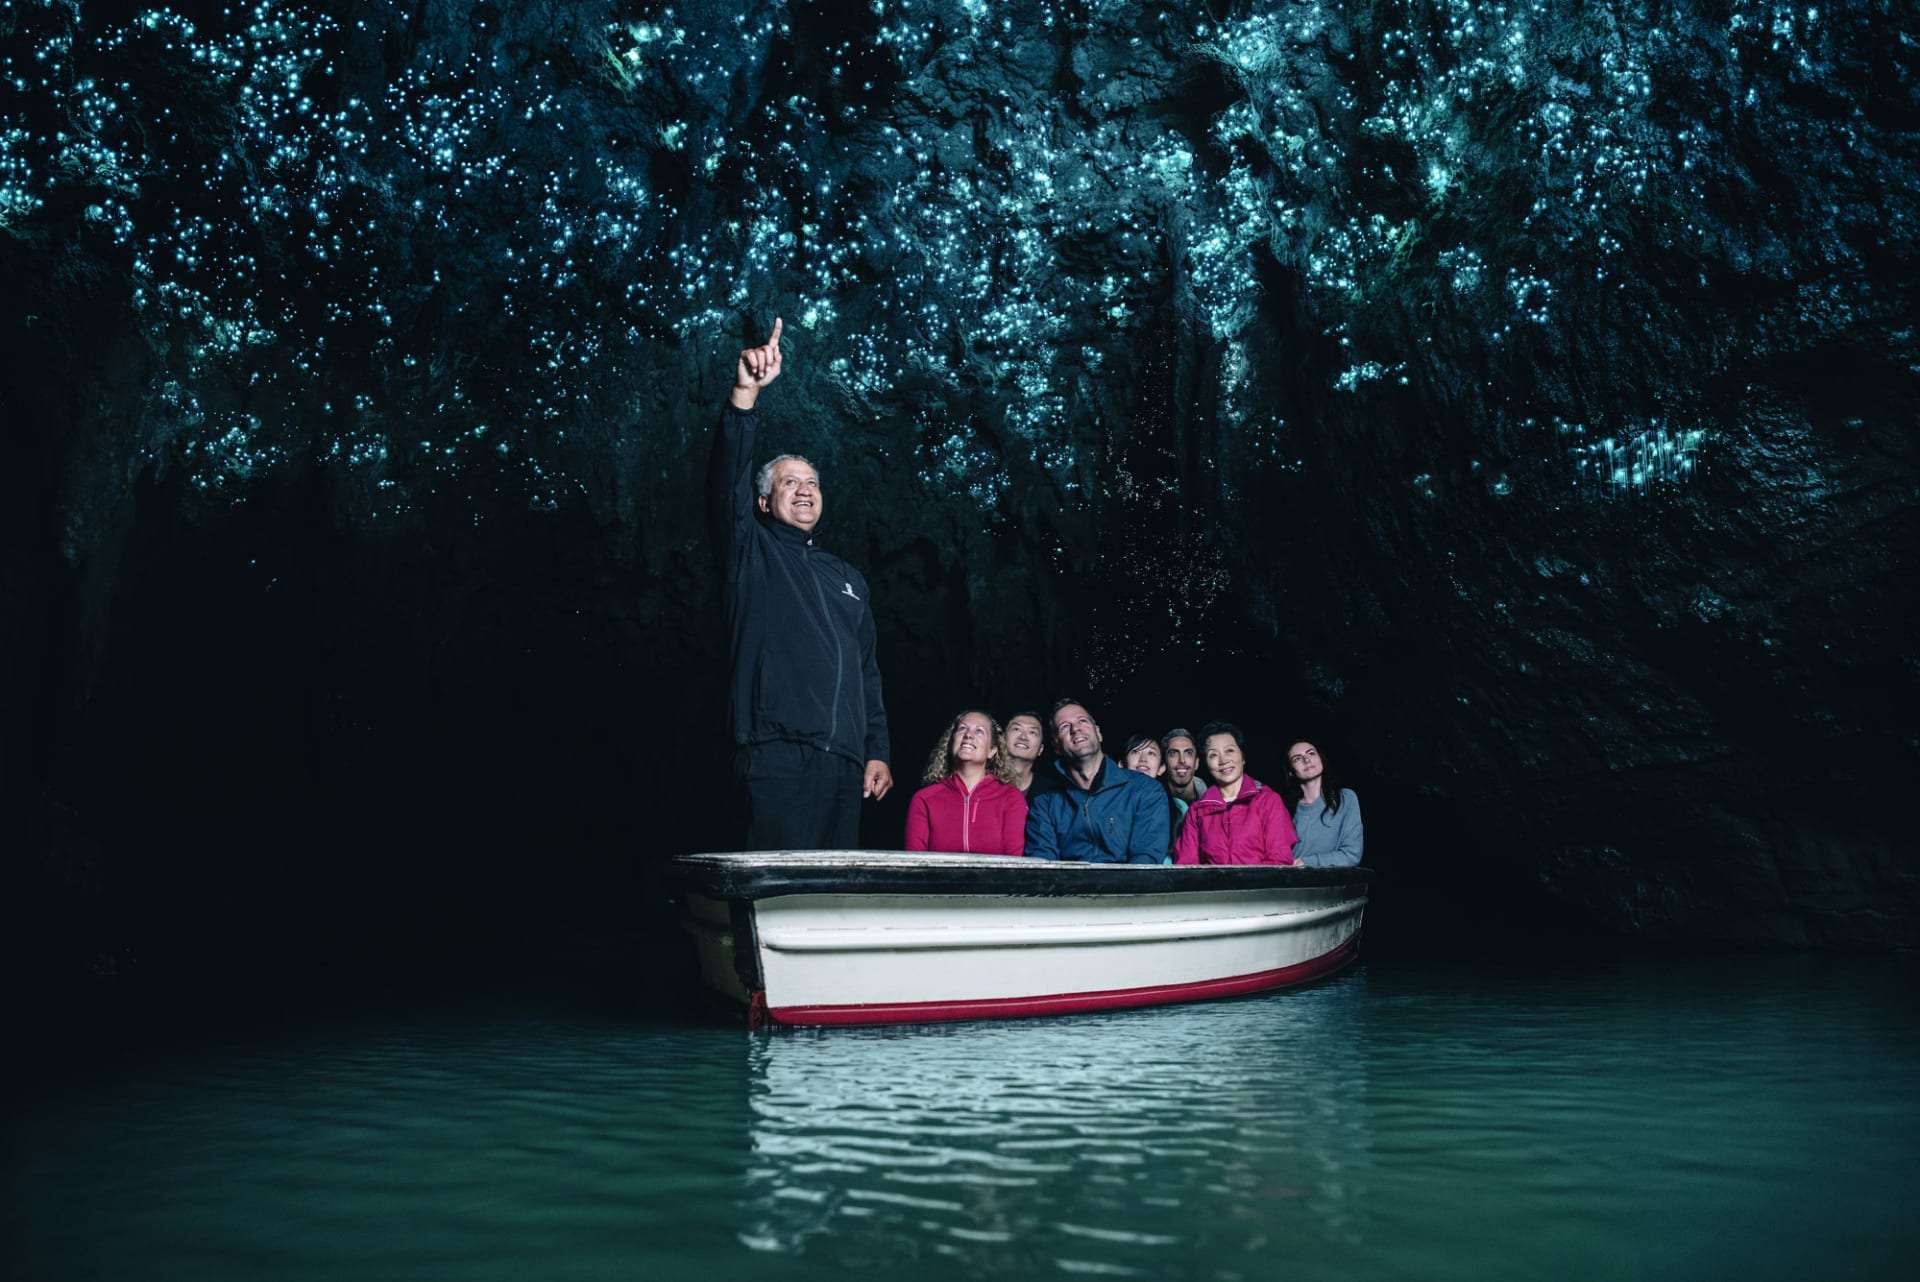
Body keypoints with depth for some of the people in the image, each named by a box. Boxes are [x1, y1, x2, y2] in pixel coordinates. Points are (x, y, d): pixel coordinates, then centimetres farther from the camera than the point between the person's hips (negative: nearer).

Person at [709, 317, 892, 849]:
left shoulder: (847, 578, 25)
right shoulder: (752, 553, 10)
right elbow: (726, 483, -8)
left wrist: (877, 751, 12)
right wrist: (745, 394, -21)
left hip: (845, 762, 6)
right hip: (778, 756, -6)